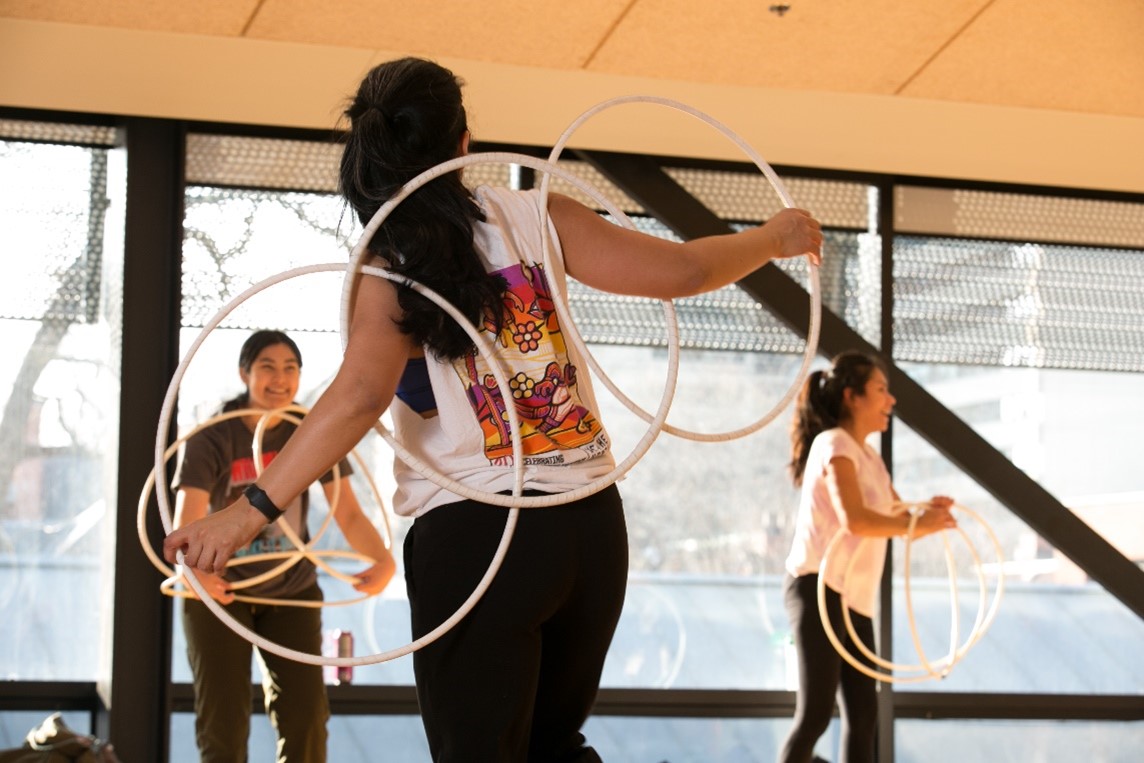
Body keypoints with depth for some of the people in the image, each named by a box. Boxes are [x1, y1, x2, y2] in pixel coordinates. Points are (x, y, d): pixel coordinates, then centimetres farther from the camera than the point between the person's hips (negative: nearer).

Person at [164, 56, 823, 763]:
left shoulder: (387, 271, -8)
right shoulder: (536, 216, 0)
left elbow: (358, 399, -24)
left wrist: (251, 511, -26)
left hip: (472, 535, -4)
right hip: (593, 525, 4)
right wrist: (776, 238, 21)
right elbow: (681, 270, 3)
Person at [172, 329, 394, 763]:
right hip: (220, 588, -2)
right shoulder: (212, 438, -17)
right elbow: (187, 525, -28)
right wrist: (196, 570, -51)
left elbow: (348, 514, -16)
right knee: (222, 721, -2)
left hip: (293, 590, 3)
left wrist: (382, 559, -37)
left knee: (305, 715, -3)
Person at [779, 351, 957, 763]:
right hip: (820, 589, -9)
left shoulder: (870, 457, 19)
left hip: (855, 599, 9)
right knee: (815, 714, -12)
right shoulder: (835, 444, -9)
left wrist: (929, 513, -2)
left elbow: (896, 519, 19)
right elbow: (855, 519, -23)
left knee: (862, 716, 6)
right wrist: (919, 526, -14)